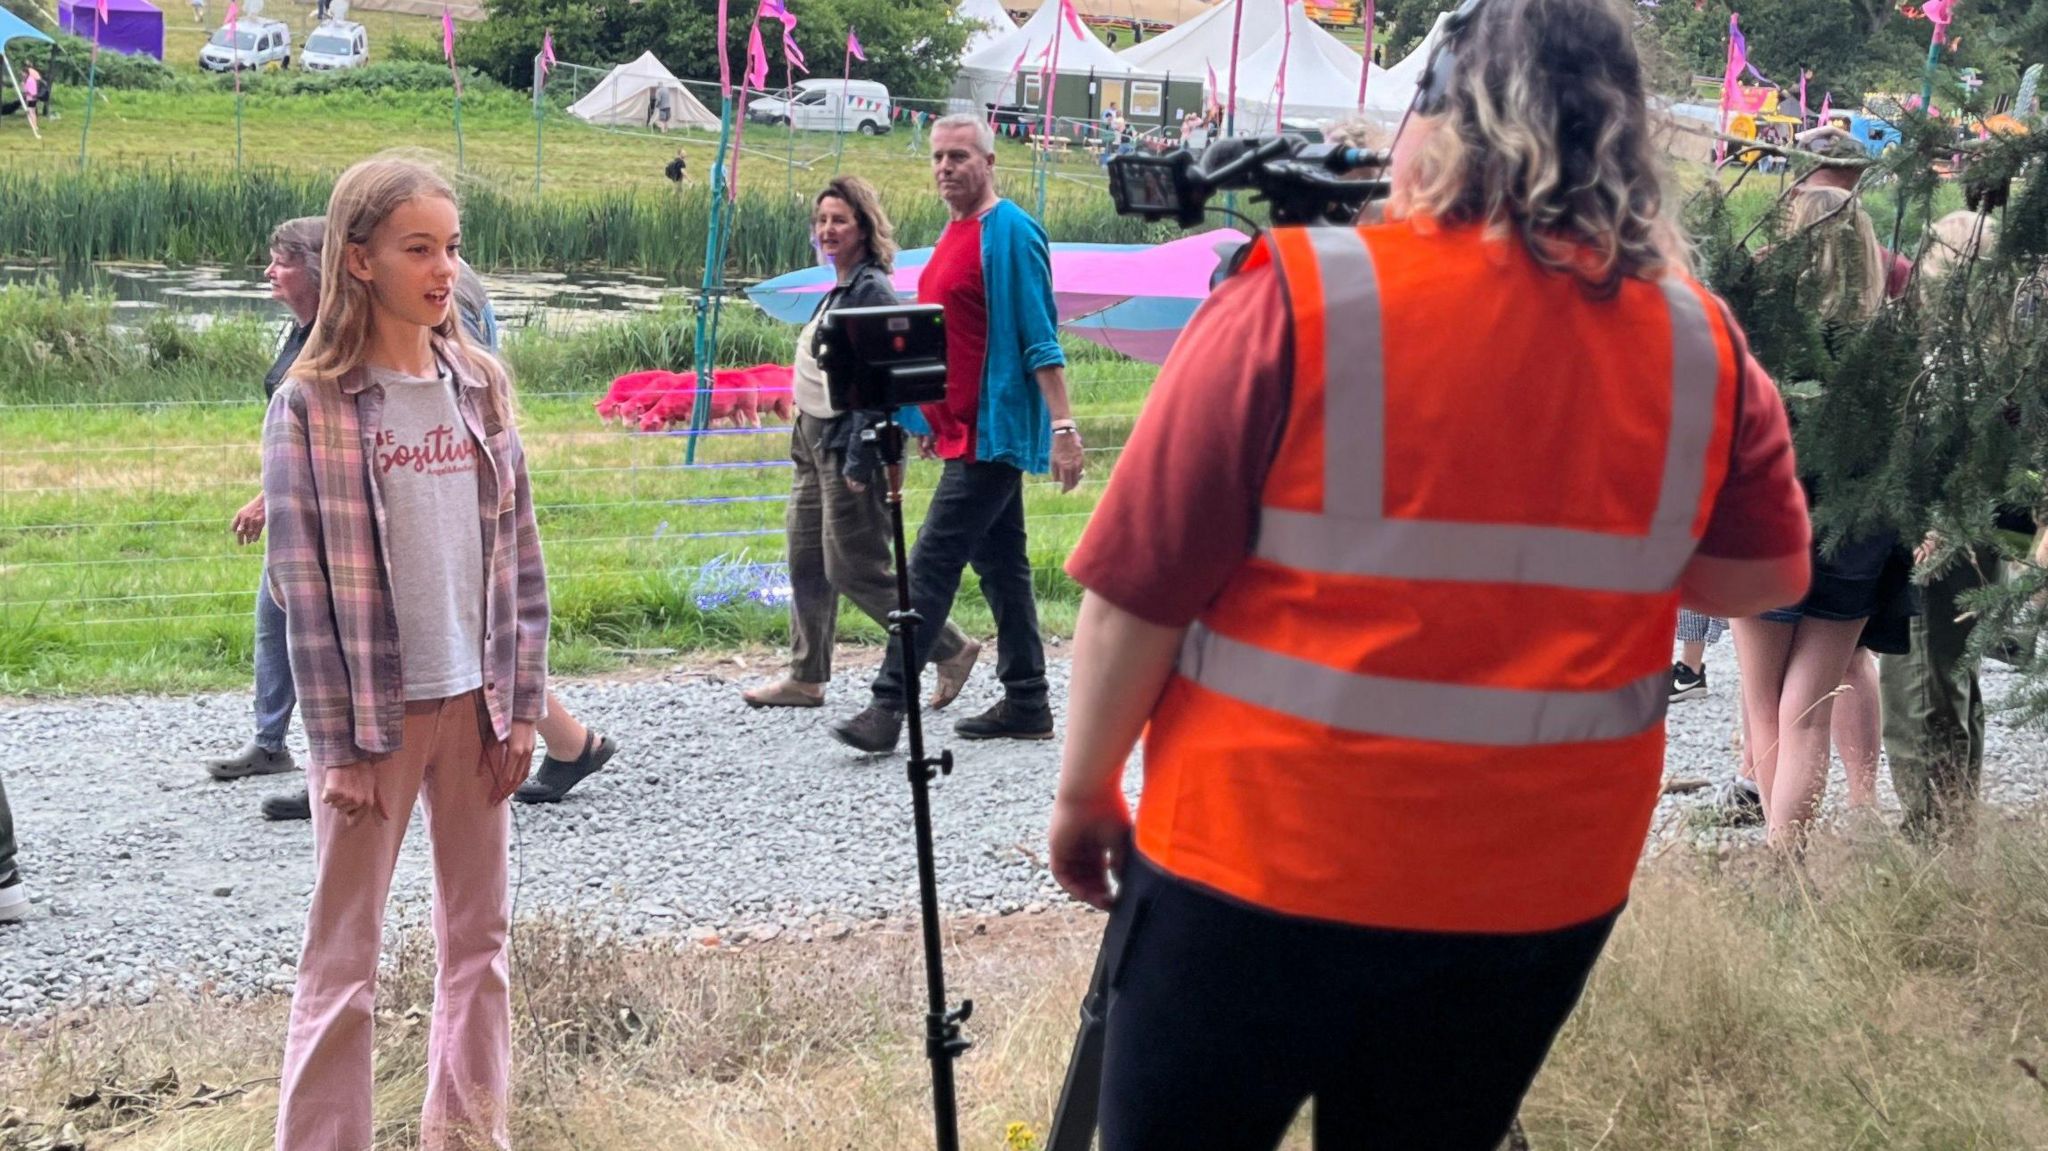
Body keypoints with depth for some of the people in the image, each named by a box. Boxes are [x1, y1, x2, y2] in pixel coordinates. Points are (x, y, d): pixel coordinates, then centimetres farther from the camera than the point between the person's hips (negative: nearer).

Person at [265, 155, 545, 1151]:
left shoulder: (479, 386, 4)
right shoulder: (312, 405, -8)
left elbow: (518, 555, 7)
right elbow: (301, 582, -10)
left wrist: (522, 703, 3)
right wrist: (337, 742, -12)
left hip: (475, 701, 5)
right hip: (374, 707, -4)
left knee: (479, 936, 13)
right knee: (343, 960, 2)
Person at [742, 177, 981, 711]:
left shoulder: (872, 291, -16)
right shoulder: (840, 290, 13)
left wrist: (858, 462, -23)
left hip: (850, 445, -10)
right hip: (816, 441, 10)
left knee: (854, 568, -5)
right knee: (806, 559, 12)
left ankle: (952, 650, 7)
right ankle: (806, 678, 20)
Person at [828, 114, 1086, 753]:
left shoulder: (1009, 232, -13)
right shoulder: (953, 234, 15)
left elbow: (1040, 340, -17)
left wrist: (1063, 424, -21)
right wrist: (937, 420, 24)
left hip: (991, 432, -10)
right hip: (969, 430, 10)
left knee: (931, 563, -10)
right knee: (1001, 564, 13)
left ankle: (889, 705, -8)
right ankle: (1027, 704, 20)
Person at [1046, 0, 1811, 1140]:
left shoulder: (1300, 301, -14)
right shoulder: (1702, 344, -3)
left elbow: (1139, 594, -11)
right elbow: (1762, 578, 10)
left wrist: (1087, 792, 2)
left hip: (1269, 865, -3)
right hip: (1542, 885, 4)